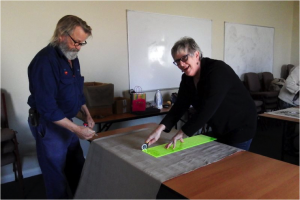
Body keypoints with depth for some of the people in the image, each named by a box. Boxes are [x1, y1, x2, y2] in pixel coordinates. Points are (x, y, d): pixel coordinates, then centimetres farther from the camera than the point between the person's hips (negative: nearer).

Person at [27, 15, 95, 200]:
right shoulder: (45, 61, -24)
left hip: (67, 121, 8)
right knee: (56, 174, 9)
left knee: (78, 167, 20)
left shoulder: (72, 57, 5)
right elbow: (47, 107, -27)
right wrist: (77, 129, -26)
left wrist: (87, 114, 6)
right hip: (48, 125, -8)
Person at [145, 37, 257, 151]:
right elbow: (180, 106, -9)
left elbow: (208, 108, -34)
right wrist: (160, 128, -23)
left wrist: (183, 132, -33)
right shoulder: (187, 78, -3)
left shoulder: (217, 71, -26)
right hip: (220, 129, 7)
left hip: (240, 128, -7)